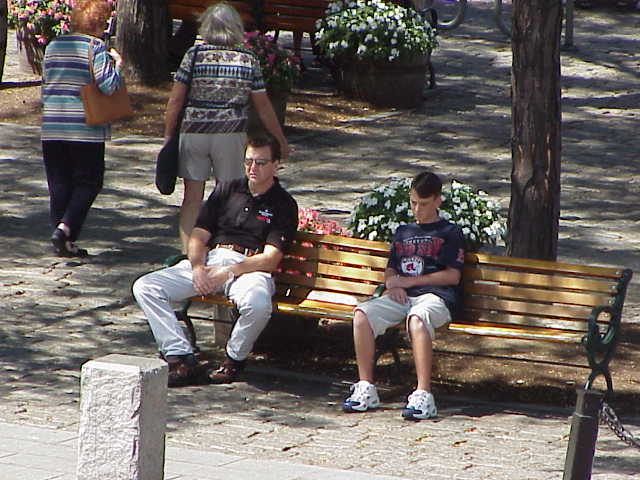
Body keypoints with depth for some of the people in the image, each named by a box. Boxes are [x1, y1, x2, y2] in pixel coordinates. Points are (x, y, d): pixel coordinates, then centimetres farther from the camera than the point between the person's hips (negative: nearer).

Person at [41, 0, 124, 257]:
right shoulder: (95, 47, -9)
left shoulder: (53, 46, 9)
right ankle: (66, 228, -12)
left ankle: (63, 243, 10)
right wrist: (117, 65, -1)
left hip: (52, 127, 5)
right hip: (86, 129, -5)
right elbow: (107, 85, -17)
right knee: (88, 182, 6)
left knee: (59, 183, 10)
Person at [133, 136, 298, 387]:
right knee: (144, 287, -16)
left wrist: (228, 272, -17)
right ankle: (181, 358, -21)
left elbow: (270, 259, -6)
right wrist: (197, 267, -8)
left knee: (257, 304, -40)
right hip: (207, 262, 4)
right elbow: (198, 236, 14)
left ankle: (234, 359, -10)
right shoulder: (228, 190, 18)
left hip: (249, 269, -4)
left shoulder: (284, 205, 5)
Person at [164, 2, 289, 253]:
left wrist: (168, 136, 7)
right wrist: (281, 141, 14)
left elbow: (175, 100, -2)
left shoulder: (194, 54, -3)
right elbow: (263, 106, 4)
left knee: (192, 197, 7)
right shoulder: (248, 60, 0)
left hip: (194, 131, 0)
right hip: (231, 134, 0)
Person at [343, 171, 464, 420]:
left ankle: (423, 395, -46)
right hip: (401, 296, 5)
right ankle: (365, 389, -23)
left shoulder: (450, 233, 11)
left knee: (417, 318, -41)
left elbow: (452, 276, 1)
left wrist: (408, 281, -3)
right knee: (362, 314, -25)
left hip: (435, 296, -5)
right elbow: (390, 270, 27)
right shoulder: (403, 232, 29)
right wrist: (393, 284, 1)